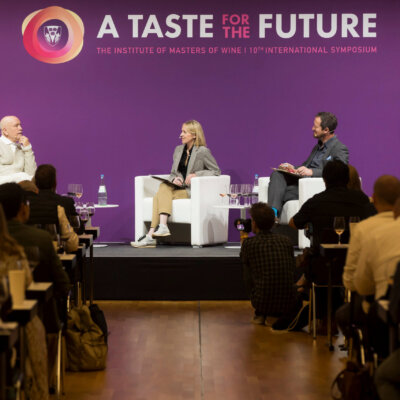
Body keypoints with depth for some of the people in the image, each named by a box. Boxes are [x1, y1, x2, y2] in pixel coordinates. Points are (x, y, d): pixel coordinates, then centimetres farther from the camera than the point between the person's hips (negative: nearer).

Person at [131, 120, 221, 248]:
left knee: (161, 193, -27)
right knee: (164, 187, -28)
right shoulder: (178, 150, 16)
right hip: (178, 188, 6)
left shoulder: (203, 152, -4)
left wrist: (196, 174, -14)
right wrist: (174, 179, -5)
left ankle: (151, 235, -36)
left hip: (192, 191, -6)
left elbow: (216, 171, -1)